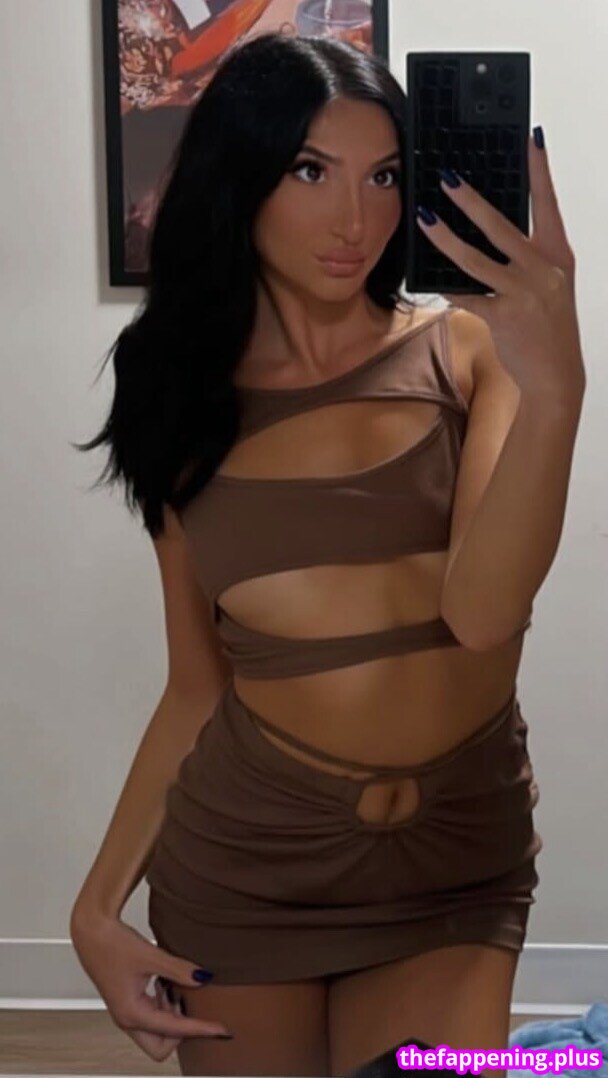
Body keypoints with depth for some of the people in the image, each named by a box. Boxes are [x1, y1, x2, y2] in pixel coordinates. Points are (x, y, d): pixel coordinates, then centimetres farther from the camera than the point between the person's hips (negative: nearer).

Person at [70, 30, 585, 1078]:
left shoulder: (464, 351, -6)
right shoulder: (189, 404, 2)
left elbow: (483, 610, -21)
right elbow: (195, 690, 6)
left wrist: (551, 381, -34)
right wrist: (96, 909, 1)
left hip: (456, 862, -1)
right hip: (240, 858, 2)